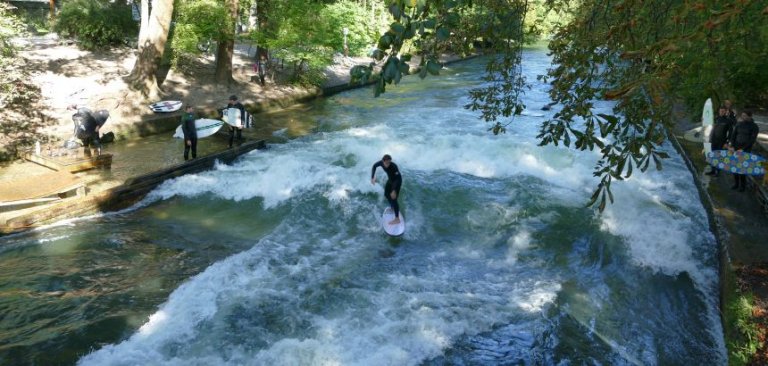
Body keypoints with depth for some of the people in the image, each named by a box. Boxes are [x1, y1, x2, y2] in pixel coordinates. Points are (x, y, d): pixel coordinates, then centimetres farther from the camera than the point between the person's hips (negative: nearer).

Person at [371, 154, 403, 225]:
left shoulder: (394, 166, -37)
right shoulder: (381, 162, -21)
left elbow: (397, 179, -35)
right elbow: (374, 166, 0)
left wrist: (394, 191, -41)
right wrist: (372, 178, -8)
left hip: (397, 181, -7)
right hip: (390, 179, 7)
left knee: (393, 199, -9)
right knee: (386, 194, 22)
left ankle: (397, 219, -4)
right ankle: (393, 207, 49)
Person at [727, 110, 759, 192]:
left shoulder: (754, 127, -8)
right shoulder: (738, 124, 4)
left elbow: (752, 140, -12)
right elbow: (733, 135, 2)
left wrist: (743, 149, -19)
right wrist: (732, 146, -11)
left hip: (746, 149, -4)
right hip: (736, 147, 4)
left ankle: (743, 185, 11)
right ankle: (736, 183, 18)